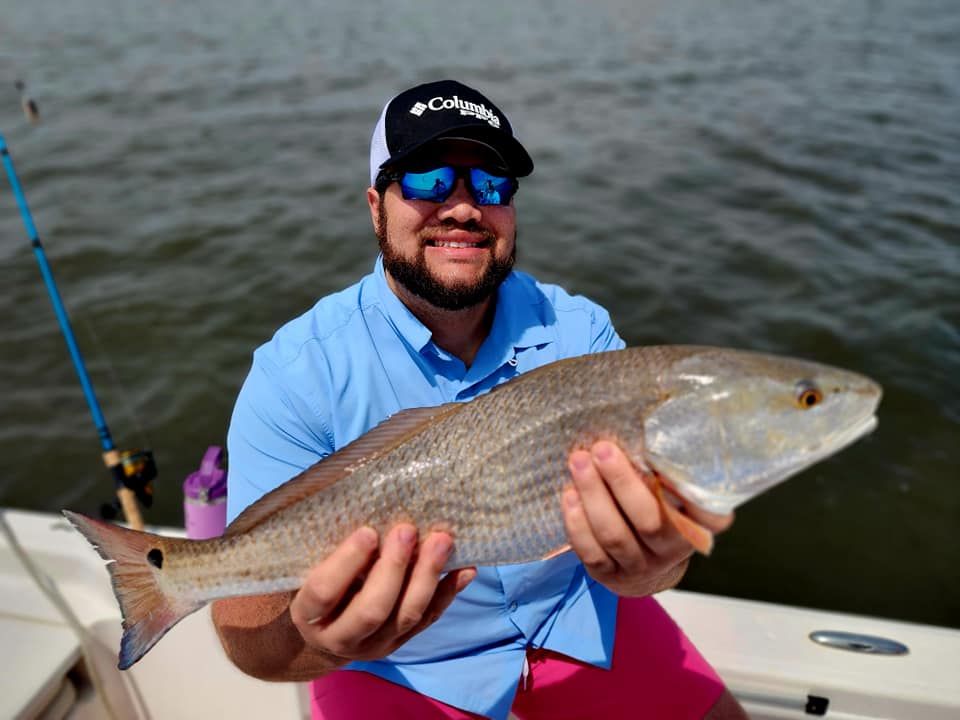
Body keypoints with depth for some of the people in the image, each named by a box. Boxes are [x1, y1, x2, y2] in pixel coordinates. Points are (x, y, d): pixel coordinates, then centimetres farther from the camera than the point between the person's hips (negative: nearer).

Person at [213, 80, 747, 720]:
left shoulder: (581, 332, -11)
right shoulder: (297, 372, -19)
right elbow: (251, 606, -21)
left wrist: (649, 561, -42)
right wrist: (316, 638, -44)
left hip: (573, 619, 2)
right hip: (398, 667, -1)